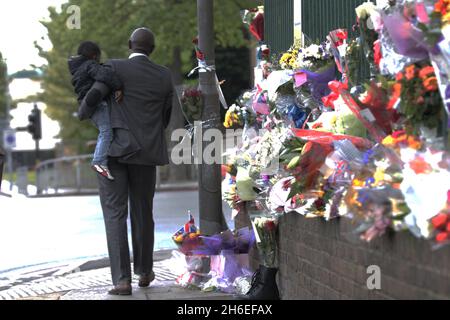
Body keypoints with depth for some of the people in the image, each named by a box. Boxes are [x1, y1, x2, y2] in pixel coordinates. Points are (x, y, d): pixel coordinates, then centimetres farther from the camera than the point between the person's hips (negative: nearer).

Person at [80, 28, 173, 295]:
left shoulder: (115, 68, -6)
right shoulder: (164, 76, 4)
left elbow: (92, 98, -13)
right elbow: (165, 117, 12)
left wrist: (84, 112, 11)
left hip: (114, 150, -3)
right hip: (146, 153, 3)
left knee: (115, 215, -2)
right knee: (143, 212, 18)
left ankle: (122, 279, -11)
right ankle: (144, 271, 31)